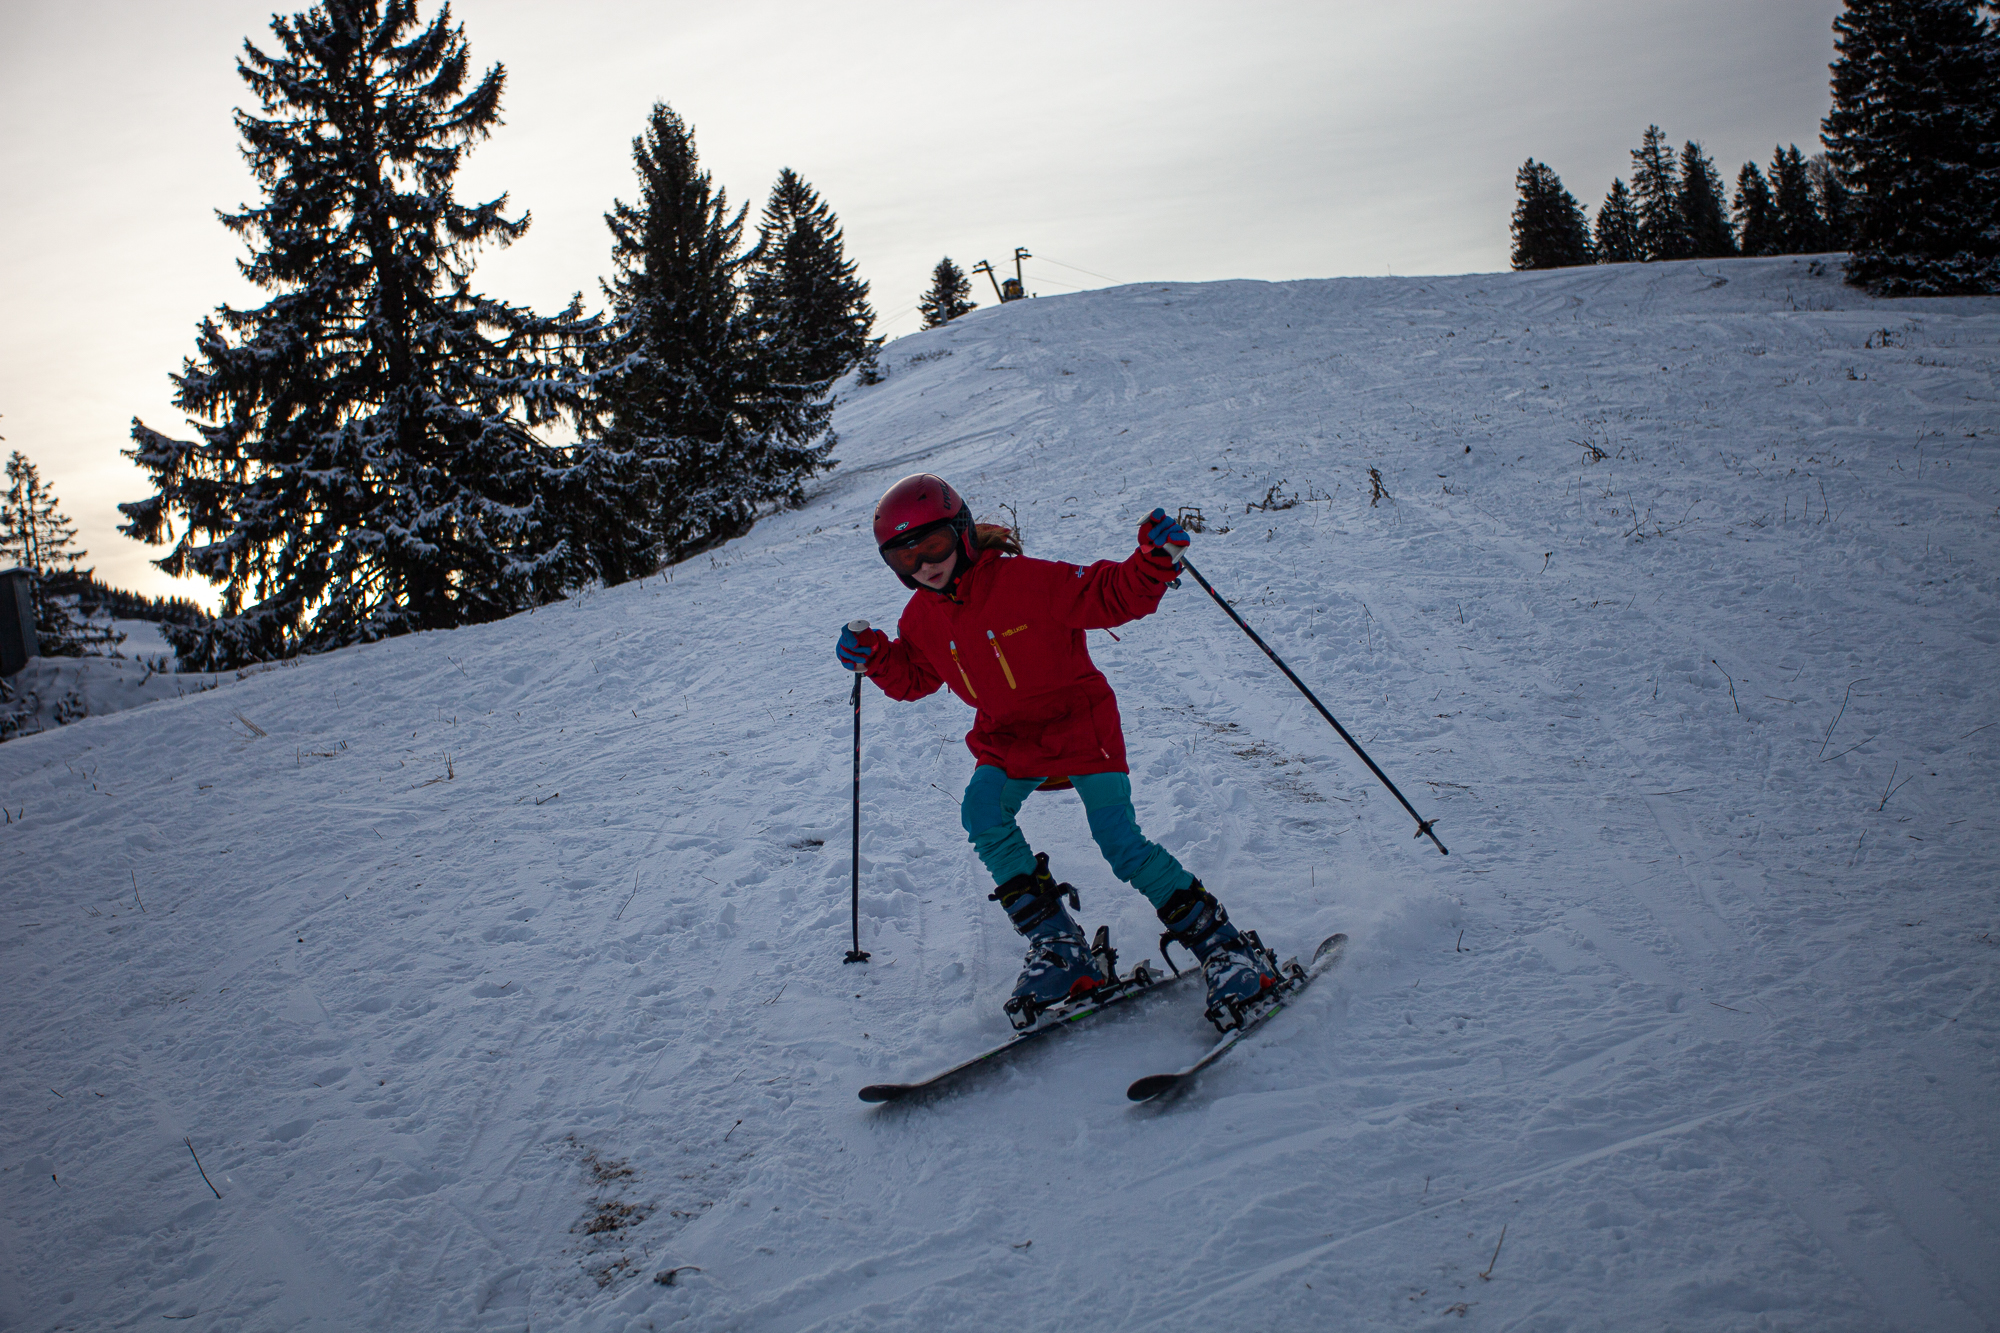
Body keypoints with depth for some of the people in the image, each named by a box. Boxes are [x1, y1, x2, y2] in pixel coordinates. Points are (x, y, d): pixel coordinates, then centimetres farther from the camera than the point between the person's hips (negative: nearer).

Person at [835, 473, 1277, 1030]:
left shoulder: (1027, 580, -19)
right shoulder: (922, 618, 0)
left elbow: (1112, 596, -17)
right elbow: (913, 678, 15)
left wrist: (1154, 561, -33)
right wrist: (873, 656, -2)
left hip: (1079, 726, -5)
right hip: (1009, 741, 5)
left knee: (1122, 844, -15)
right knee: (983, 813, -22)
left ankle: (1220, 944, -2)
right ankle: (1057, 946, -13)